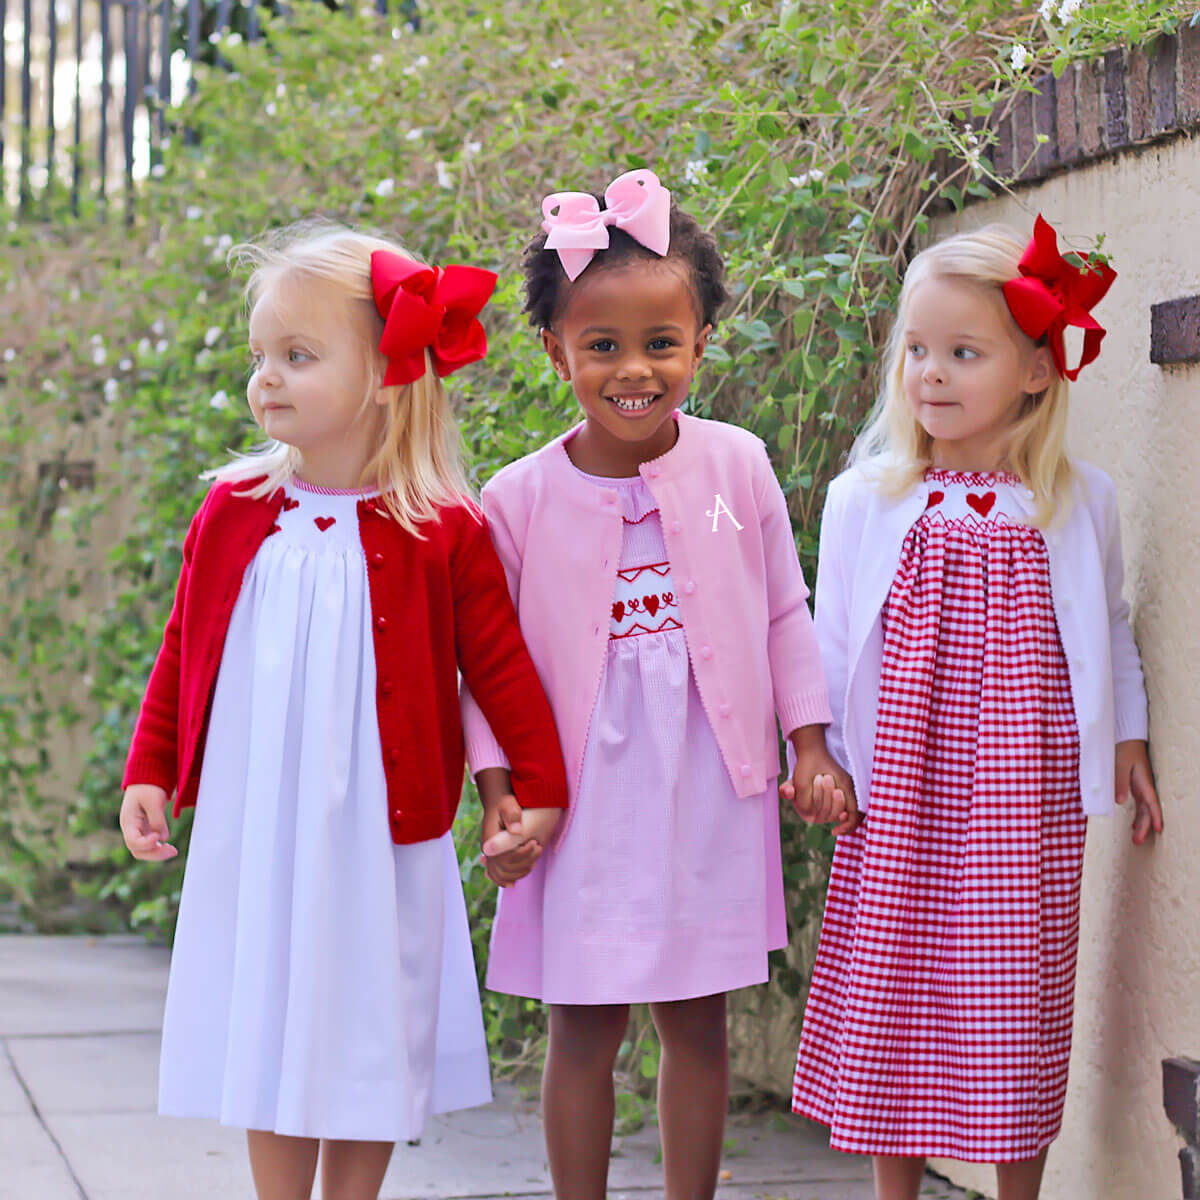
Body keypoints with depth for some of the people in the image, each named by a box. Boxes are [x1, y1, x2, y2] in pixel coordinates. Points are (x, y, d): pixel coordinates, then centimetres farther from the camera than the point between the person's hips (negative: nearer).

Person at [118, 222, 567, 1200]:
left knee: (367, 1045, 7)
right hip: (252, 834, 3)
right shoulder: (234, 514, 0)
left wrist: (538, 788, -2)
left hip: (378, 836, -2)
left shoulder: (443, 533, -8)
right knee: (265, 1036, 9)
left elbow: (501, 664, -3)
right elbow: (183, 652, 9)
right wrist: (149, 773, 7)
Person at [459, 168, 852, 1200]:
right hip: (585, 803, -1)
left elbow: (784, 612, 8)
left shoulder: (737, 466, -2)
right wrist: (499, 795, -3)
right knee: (583, 1028, 5)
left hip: (710, 796, 2)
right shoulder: (518, 500, -6)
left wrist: (811, 745, 6)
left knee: (698, 1023, 10)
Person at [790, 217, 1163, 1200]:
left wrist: (1126, 735, 15)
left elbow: (1108, 627, 16)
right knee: (890, 1004, 4)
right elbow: (831, 640, 7)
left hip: (1027, 805, 0)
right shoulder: (865, 500, 1)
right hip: (899, 797, 0)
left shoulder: (1080, 503, 2)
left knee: (1015, 1004, 4)